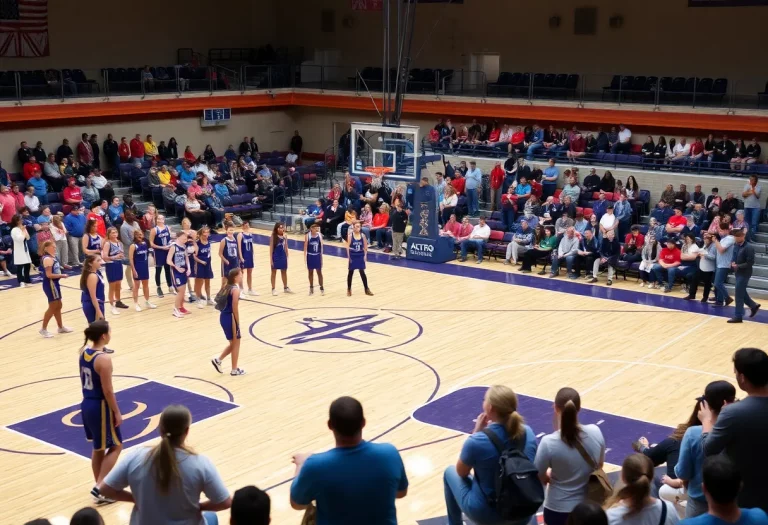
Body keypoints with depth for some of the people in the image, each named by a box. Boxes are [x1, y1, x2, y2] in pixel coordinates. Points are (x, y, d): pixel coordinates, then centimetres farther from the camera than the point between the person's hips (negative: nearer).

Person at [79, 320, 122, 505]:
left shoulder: (84, 351, 2)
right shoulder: (103, 359, -23)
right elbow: (108, 390, -20)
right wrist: (117, 413, -11)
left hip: (87, 404, 8)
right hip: (100, 407, -8)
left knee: (98, 448, 20)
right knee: (115, 446, 7)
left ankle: (100, 486, 28)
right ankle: (100, 487, 3)